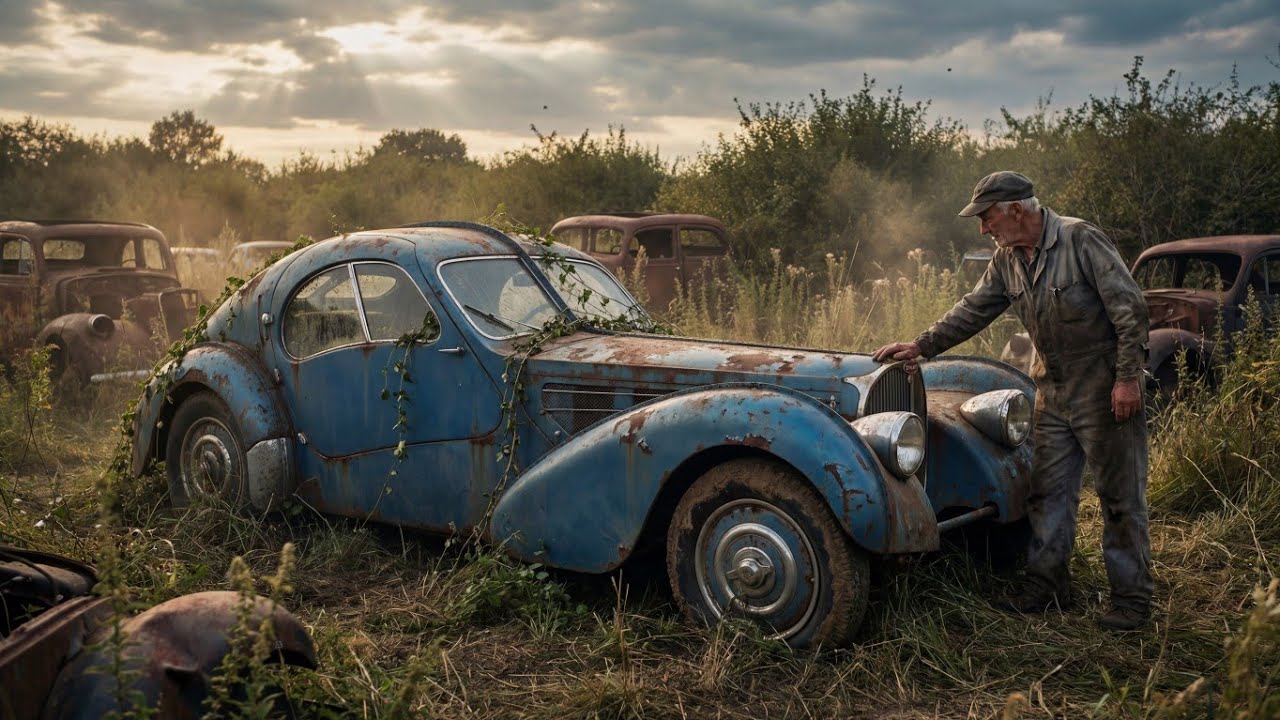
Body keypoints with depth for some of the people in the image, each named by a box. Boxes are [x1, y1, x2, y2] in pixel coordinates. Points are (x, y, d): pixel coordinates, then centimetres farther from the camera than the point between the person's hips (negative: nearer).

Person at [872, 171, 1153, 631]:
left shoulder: (1081, 240, -16)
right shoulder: (1007, 260, 6)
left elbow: (1130, 308, -17)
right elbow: (973, 310, 11)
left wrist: (1128, 377, -18)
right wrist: (922, 346, 4)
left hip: (1106, 391, -7)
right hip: (1053, 393, 7)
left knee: (1120, 497, 2)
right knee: (1047, 491, 11)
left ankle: (1131, 599, 12)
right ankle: (1047, 585, 22)